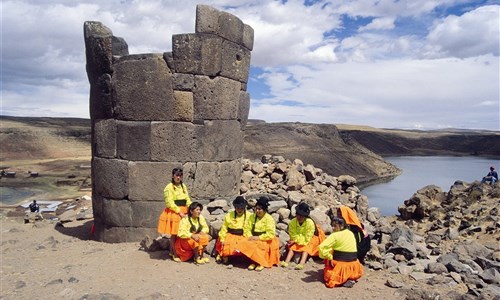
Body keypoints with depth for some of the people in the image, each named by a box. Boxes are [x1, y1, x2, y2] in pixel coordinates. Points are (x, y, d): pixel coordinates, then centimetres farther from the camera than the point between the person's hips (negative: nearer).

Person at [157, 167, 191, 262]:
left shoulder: (183, 186, 12)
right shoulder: (169, 187, -9)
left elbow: (187, 200, 12)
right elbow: (170, 203, -14)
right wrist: (179, 212, -17)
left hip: (183, 213, 6)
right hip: (173, 213, -6)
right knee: (174, 234, -1)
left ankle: (171, 251, 26)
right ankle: (175, 255, 10)